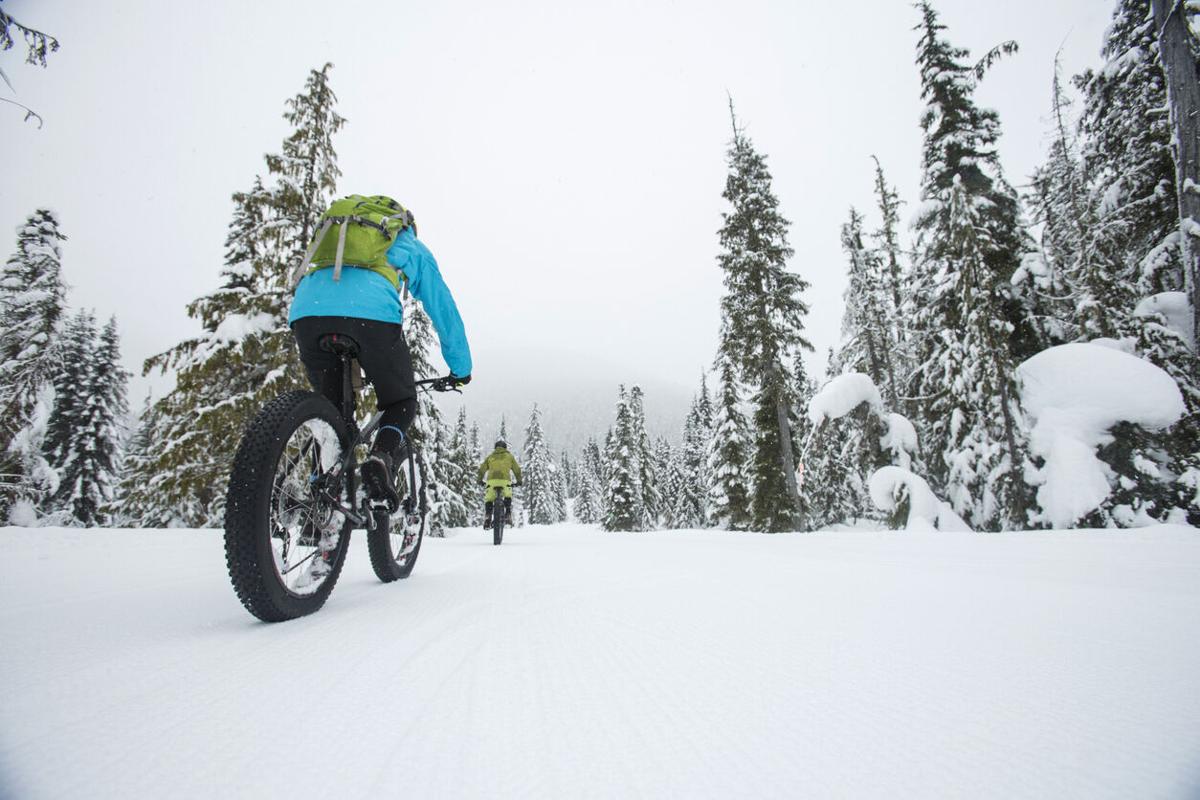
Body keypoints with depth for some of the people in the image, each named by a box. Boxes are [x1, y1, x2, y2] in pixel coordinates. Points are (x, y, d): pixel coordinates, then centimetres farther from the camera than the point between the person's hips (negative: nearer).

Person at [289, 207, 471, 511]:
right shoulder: (412, 247, 31)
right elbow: (444, 310, 30)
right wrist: (461, 369, 39)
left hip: (305, 312, 4)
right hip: (372, 315, -4)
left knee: (331, 406, 22)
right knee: (401, 404, 15)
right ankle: (382, 457, -13)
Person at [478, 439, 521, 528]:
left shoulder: (490, 456, 22)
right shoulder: (509, 456, 20)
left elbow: (482, 469, 18)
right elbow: (517, 469, 21)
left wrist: (480, 480, 32)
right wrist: (519, 481, 34)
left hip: (491, 481, 1)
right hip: (505, 481, -1)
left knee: (488, 500, 14)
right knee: (508, 497, 21)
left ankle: (487, 520, 2)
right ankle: (508, 516, 7)